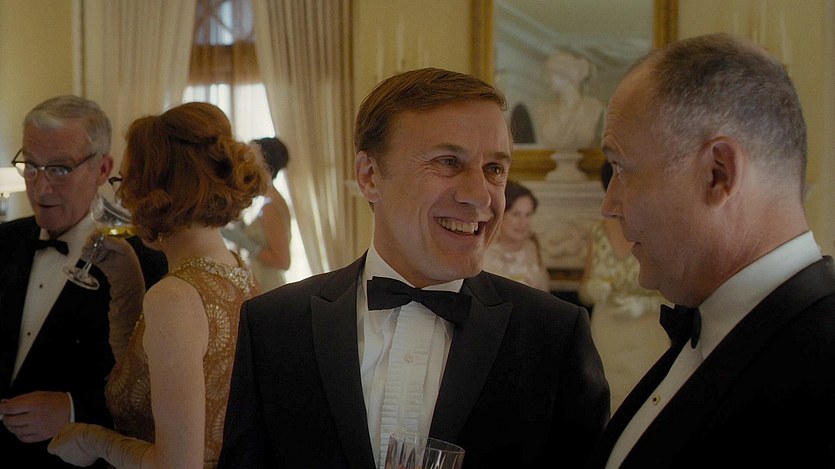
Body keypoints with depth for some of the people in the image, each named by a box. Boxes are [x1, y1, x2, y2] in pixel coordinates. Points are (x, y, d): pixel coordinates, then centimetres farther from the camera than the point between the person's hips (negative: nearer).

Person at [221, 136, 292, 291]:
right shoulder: (268, 201, 12)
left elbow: (282, 261, -19)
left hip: (266, 291, -9)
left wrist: (242, 241, -18)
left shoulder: (271, 206, -15)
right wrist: (243, 228, 8)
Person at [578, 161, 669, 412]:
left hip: (647, 342, -4)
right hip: (605, 342, 4)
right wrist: (591, 290, -6)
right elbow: (583, 294, 15)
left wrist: (647, 303, -19)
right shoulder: (599, 231, 7)